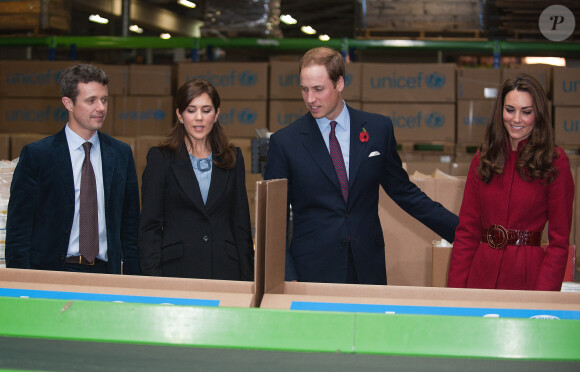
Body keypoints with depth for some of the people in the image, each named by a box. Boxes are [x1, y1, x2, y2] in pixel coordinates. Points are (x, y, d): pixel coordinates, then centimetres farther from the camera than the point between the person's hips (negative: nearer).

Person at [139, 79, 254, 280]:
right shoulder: (160, 158, 3)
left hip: (225, 270, 2)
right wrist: (152, 278, -8)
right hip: (177, 269, -2)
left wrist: (247, 278, 5)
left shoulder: (233, 158, 10)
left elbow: (241, 225, 11)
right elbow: (149, 226, 0)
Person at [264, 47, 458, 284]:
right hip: (312, 273, -1)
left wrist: (460, 229, 9)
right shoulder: (283, 142, -1)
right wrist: (288, 278, -12)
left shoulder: (379, 129, 4)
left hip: (368, 271, 2)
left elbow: (403, 192, 14)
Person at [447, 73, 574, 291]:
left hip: (528, 274, -3)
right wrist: (455, 287, -2)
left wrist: (544, 295, -15)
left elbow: (559, 239, -5)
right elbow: (467, 230, 7)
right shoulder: (483, 159, 8)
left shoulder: (555, 162, -4)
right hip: (481, 272, 3)